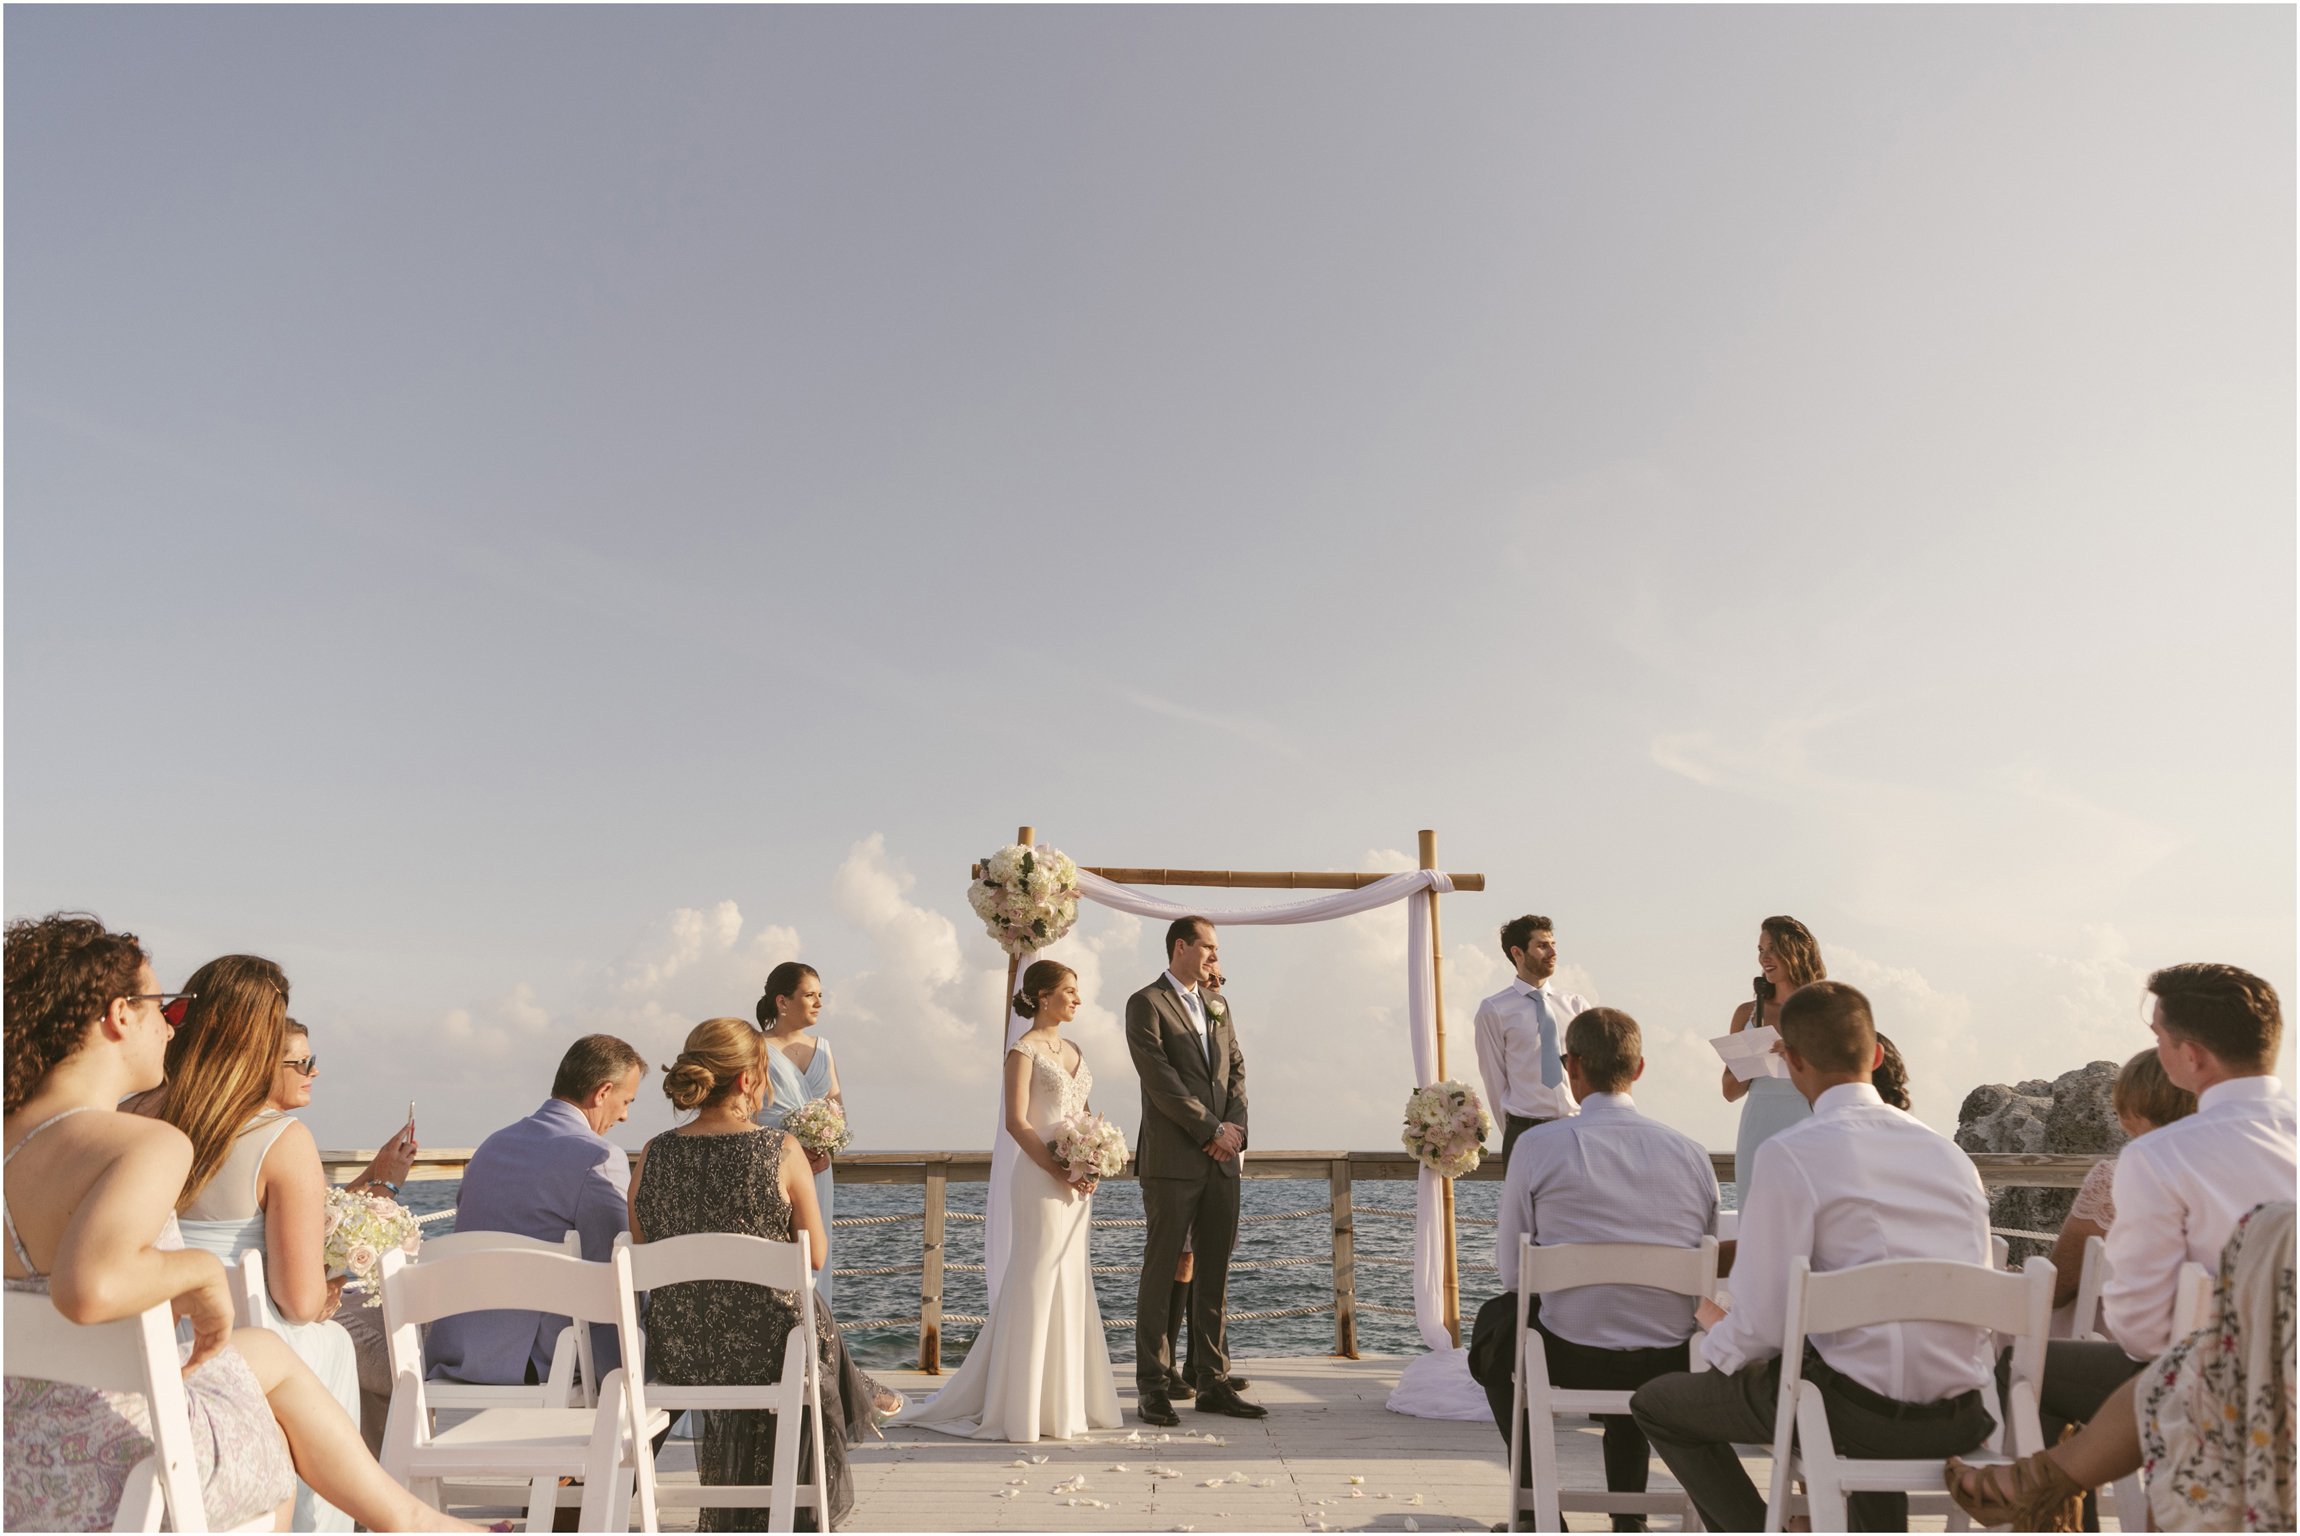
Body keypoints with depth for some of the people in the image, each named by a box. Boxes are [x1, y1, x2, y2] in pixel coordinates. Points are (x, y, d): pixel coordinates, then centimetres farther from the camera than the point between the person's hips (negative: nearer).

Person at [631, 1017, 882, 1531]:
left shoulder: (654, 1154, -5)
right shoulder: (783, 1150, -15)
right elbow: (817, 1256, -8)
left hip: (676, 1352, 4)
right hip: (765, 1348, -3)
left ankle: (731, 1518, 52)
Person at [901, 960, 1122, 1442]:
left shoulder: (1072, 1050, 15)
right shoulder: (1024, 1050, -8)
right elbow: (1017, 1122, -15)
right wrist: (1059, 1171, -20)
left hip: (1079, 1181, 8)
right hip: (1042, 1178, -8)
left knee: (1072, 1286, 12)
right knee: (1039, 1285, -3)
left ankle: (1067, 1400, 22)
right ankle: (1029, 1406, 7)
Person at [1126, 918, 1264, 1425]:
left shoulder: (1217, 1009, 18)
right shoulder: (1146, 1004, -5)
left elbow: (1237, 1070, 14)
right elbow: (1160, 1078, -13)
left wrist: (1234, 1126, -4)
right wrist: (1213, 1129, -12)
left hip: (1221, 1161, 7)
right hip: (1171, 1161, -7)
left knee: (1215, 1276, 9)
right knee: (1160, 1274, 0)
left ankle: (1213, 1383, 17)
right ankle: (1152, 1388, 8)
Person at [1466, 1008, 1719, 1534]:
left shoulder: (1538, 1144, -11)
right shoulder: (1691, 1152, -1)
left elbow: (1512, 1274, -4)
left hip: (1567, 1356, -3)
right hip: (1671, 1368, 4)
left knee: (1494, 1319, 28)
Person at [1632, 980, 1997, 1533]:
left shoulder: (1788, 1153, -12)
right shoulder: (1949, 1151, 7)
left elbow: (1761, 1328, -13)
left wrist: (1715, 1328, 10)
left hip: (1858, 1413, -6)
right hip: (1965, 1420, 6)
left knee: (1656, 1402, 12)